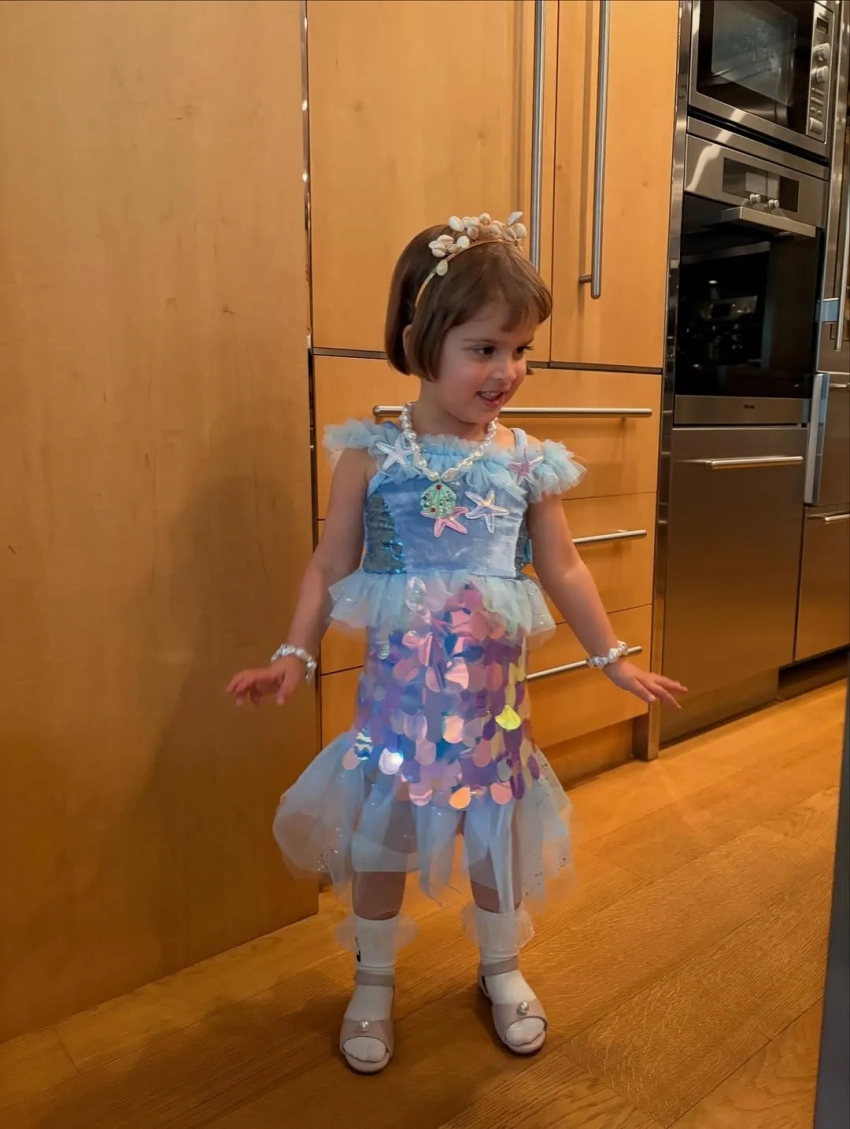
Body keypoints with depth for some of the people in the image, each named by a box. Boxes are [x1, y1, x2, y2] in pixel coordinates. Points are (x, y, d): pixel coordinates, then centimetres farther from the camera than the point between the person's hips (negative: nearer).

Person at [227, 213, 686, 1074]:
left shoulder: (527, 461, -3)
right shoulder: (372, 453, -9)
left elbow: (563, 570, 5)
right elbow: (331, 566, -4)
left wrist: (613, 657, 7)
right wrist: (295, 655, -12)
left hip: (492, 685, 2)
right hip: (400, 682, -1)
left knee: (496, 831, 17)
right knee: (380, 834, 14)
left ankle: (501, 967, 45)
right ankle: (374, 980, 39)